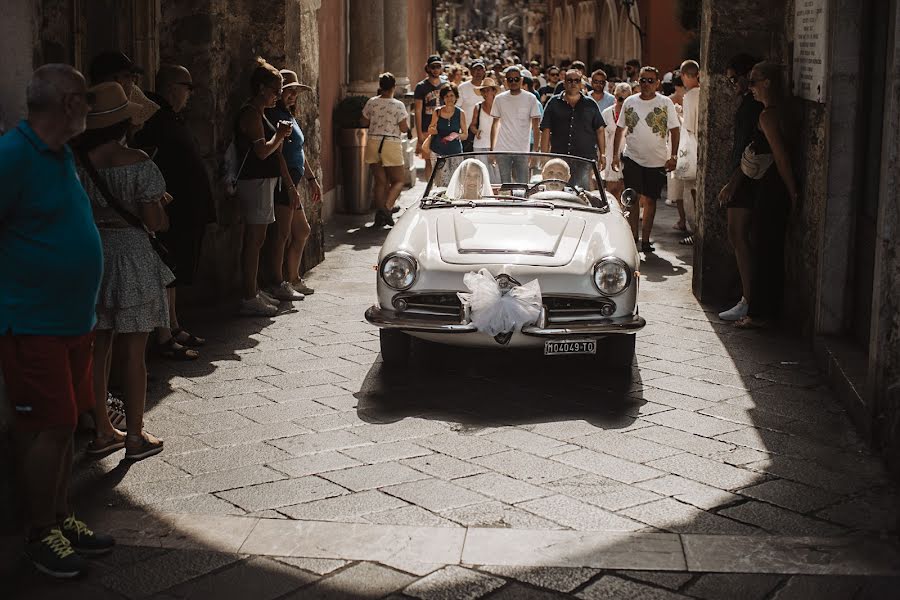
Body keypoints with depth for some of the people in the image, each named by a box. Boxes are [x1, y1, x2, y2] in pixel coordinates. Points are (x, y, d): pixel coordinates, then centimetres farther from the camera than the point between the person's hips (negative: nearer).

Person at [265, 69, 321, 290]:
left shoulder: (289, 115, 19)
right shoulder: (275, 116, -12)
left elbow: (299, 152, 26)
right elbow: (278, 154, -19)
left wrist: (311, 179, 26)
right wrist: (291, 187, -23)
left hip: (291, 182, 10)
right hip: (283, 182, -10)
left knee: (302, 231, 16)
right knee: (283, 234, -7)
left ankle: (293, 279, 24)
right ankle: (277, 285, -1)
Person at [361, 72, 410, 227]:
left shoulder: (371, 102, 1)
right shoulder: (398, 105, -9)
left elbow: (364, 122, 9)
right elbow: (404, 128, -9)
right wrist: (407, 120, 10)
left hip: (373, 143, 4)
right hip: (391, 144, -4)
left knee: (380, 181, 10)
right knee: (398, 181, 8)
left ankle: (379, 215, 8)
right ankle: (387, 207, -14)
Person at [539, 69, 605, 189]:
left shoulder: (590, 105, 12)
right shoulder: (554, 103, 9)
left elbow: (600, 130, 13)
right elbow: (546, 131, 6)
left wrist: (602, 155, 6)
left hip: (585, 161, 0)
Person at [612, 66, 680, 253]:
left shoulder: (665, 103, -1)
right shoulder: (630, 102, 5)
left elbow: (674, 130, -1)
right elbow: (619, 129, 12)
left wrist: (673, 156, -10)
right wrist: (615, 154, 7)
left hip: (657, 160, -1)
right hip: (632, 158, 1)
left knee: (650, 200, 7)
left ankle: (645, 240, 16)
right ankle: (633, 238, -1)